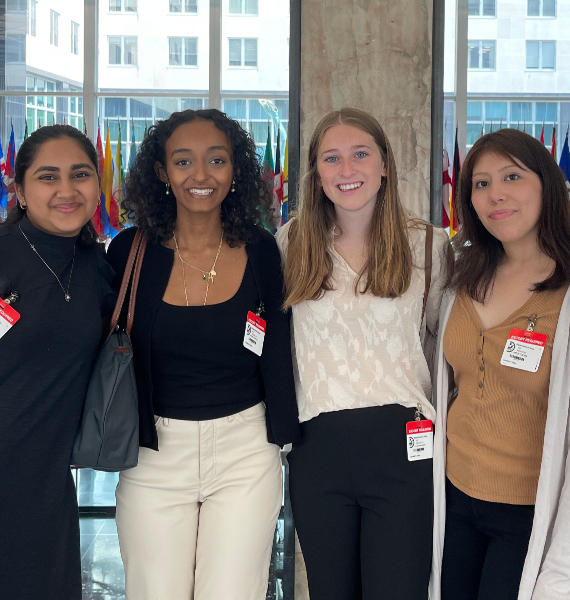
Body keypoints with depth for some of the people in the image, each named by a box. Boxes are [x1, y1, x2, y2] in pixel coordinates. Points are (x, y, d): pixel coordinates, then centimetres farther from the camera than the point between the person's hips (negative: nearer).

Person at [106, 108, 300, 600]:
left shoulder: (261, 252, -2)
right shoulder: (130, 251, -2)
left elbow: (277, 356, 3)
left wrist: (283, 436, 1)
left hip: (244, 451, 0)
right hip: (154, 453, 1)